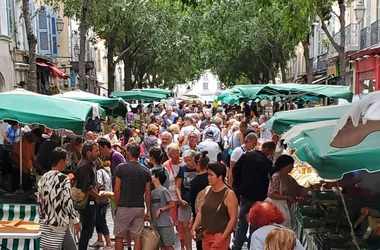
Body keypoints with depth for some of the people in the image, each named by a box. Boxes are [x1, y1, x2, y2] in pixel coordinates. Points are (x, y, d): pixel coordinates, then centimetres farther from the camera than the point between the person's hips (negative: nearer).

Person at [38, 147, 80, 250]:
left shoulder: (43, 178, 5)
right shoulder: (63, 179, -14)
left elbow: (40, 202, 9)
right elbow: (67, 203, -15)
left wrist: (43, 218, 19)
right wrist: (76, 221, -5)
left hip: (45, 223, 7)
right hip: (59, 223, -7)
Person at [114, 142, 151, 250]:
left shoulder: (121, 168, -8)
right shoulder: (145, 170, 3)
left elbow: (117, 190, -8)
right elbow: (147, 193, 4)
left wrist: (117, 205, 5)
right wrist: (148, 210, 11)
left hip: (124, 207, -3)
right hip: (139, 208, 3)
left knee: (119, 237, 9)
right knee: (137, 237, 7)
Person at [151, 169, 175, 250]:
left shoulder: (164, 190, -11)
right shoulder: (152, 192, 9)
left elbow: (171, 205, -9)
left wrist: (161, 210, -16)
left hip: (165, 223, -6)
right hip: (156, 224, 6)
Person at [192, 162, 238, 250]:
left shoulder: (228, 194, -13)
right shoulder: (207, 191, 6)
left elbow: (233, 218, -14)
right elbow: (201, 212, 12)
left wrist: (223, 238, -17)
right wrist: (194, 228, 3)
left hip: (220, 235, -7)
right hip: (205, 234, 7)